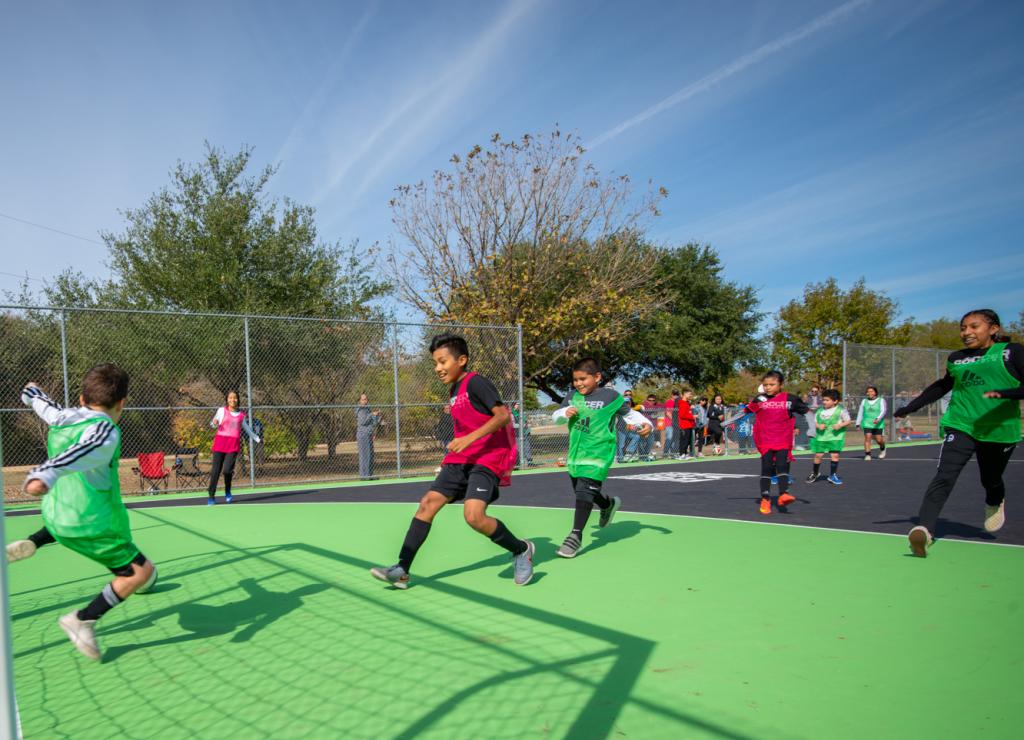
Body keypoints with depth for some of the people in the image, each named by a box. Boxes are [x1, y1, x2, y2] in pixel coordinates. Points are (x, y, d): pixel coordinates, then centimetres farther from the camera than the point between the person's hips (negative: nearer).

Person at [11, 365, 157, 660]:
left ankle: (32, 543, 23)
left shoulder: (63, 417, 2)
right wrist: (45, 475, -58)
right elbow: (75, 455, -41)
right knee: (143, 572, 0)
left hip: (55, 515, 9)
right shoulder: (106, 432, -22)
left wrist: (33, 393, 46)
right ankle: (83, 620, -1)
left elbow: (44, 404, 25)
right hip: (91, 527, -9)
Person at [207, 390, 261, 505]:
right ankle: (211, 496, 5)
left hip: (234, 445, 1)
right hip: (220, 442, 0)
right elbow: (213, 424, 13)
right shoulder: (222, 410, 8)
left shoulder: (241, 414, 14)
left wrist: (256, 438, 38)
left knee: (227, 470, -12)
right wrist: (214, 423, -11)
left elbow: (246, 428, 30)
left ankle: (228, 493, 12)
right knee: (216, 470, -5)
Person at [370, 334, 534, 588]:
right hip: (460, 460, 9)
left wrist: (470, 438, -27)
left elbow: (503, 415, -21)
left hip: (487, 459, -9)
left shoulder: (476, 383, -11)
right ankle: (401, 571, 2)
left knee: (473, 515, -24)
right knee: (428, 503, -2)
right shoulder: (454, 391, 16)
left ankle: (521, 550, 2)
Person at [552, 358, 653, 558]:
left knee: (584, 491, -15)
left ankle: (576, 535, -6)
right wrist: (565, 413, -11)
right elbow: (555, 417, 10)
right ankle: (609, 504, 46)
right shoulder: (572, 397, 4)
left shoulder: (611, 396, -8)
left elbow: (630, 413, 2)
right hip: (576, 452, 6)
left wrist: (646, 424, -14)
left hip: (598, 452, -6)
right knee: (580, 491, 18)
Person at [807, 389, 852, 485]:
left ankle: (833, 475, 10)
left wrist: (840, 425, -18)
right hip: (821, 436, 3)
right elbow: (815, 421, 13)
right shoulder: (820, 410, 5)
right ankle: (815, 473, 24)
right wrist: (818, 426, -9)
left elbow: (848, 421, 0)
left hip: (835, 437, -3)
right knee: (818, 455, 3)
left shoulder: (841, 410, -5)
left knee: (835, 455, -6)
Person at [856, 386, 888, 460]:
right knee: (867, 437, -14)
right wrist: (858, 423, 12)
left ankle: (882, 449, 33)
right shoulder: (864, 401, 10)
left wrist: (878, 419, -27)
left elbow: (883, 411, -11)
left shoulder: (881, 400, 1)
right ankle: (867, 454, -10)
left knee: (879, 440, -1)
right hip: (867, 424, 2)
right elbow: (860, 412, 15)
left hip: (878, 424, -2)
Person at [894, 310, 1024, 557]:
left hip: (1001, 429, -1)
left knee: (991, 480, 18)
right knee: (944, 477, -18)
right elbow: (943, 385, 26)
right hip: (960, 426, 1)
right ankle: (924, 529, -28)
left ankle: (995, 504, 54)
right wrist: (912, 406, 25)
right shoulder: (956, 359, 9)